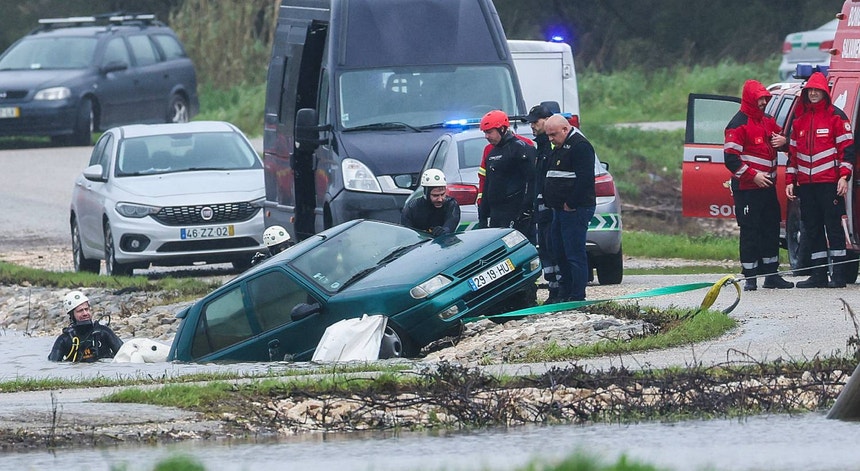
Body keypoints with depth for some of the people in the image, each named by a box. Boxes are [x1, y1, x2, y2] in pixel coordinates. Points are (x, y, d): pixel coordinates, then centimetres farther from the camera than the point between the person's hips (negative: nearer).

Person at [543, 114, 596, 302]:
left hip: (575, 209, -10)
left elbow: (584, 178, -19)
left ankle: (577, 297, -8)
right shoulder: (559, 148, 20)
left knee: (575, 255, -10)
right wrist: (548, 200, 15)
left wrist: (571, 204, -18)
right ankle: (563, 295, 19)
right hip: (560, 209, 10)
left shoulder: (580, 146, -11)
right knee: (560, 253, 12)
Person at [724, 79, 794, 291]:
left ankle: (771, 274, 18)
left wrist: (783, 141, 4)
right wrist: (753, 176, -19)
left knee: (771, 228, 10)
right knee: (750, 231, -5)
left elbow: (779, 135, 30)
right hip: (746, 188, -8)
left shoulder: (767, 121, 14)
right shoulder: (738, 124, -11)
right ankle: (750, 277, -1)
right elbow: (730, 158, -15)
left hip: (767, 186, 8)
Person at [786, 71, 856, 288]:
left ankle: (838, 275, -6)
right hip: (806, 185, 6)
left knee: (834, 226, -6)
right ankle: (818, 275, 9)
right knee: (812, 229, 6)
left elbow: (847, 148, -4)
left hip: (830, 183, -6)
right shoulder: (799, 120, 17)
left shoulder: (836, 117, 0)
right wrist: (790, 180, 14)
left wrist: (844, 176, -13)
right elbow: (792, 152, 21)